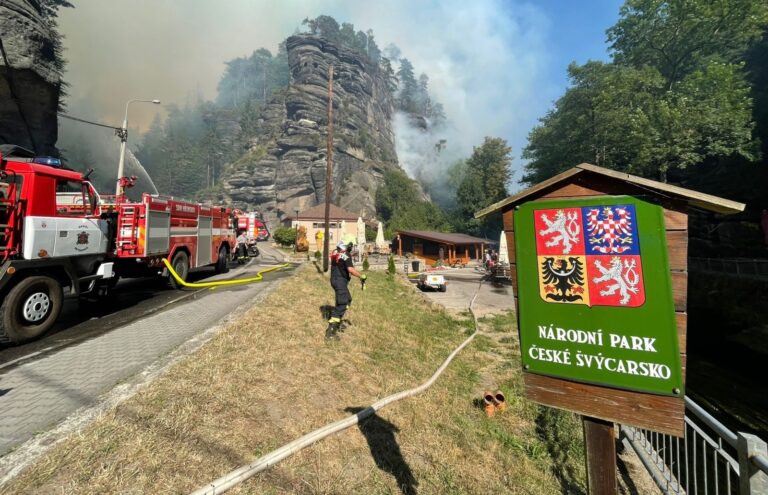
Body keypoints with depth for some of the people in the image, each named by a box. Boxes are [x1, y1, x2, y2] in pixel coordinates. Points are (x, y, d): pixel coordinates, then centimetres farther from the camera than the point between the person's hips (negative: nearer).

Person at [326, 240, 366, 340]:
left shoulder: (335, 252, 6)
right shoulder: (346, 255, -20)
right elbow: (351, 270, -28)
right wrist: (362, 276, -17)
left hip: (334, 279, 9)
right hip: (340, 281, -9)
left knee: (347, 300, 24)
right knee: (342, 304, -8)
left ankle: (338, 321, 34)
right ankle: (330, 331, -10)